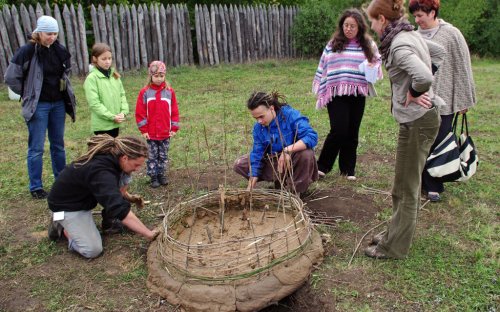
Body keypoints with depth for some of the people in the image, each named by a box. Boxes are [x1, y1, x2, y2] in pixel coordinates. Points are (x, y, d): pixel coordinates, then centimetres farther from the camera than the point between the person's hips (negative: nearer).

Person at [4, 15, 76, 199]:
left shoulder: (59, 50, 2)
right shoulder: (27, 51, -13)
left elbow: (66, 71, 21)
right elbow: (11, 77, -9)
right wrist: (28, 95, -2)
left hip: (58, 104, 5)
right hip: (38, 106, -5)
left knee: (58, 144, 14)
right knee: (36, 148, 1)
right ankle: (36, 187, 13)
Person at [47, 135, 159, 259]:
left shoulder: (110, 155, -13)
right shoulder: (101, 172, -38)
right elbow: (121, 210, -44)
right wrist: (149, 234, -40)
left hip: (84, 197, 9)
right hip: (67, 204, -8)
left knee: (124, 175, -5)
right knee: (93, 250, -17)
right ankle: (62, 227, 5)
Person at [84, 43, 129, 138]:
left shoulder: (114, 75, 8)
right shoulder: (92, 78, -11)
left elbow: (122, 94, 11)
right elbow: (94, 103, -16)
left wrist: (124, 111, -5)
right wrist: (112, 117, -18)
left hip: (115, 123, 6)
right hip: (102, 125, -6)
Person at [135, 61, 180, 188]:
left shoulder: (169, 91, 1)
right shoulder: (145, 92, -4)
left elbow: (174, 111, 4)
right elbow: (140, 112, -3)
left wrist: (174, 128, 1)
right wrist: (144, 129, -5)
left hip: (165, 133, 2)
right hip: (151, 133, -1)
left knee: (163, 156, 12)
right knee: (152, 156, 7)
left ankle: (162, 175, 25)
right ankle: (153, 177, 17)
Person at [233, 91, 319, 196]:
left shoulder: (290, 115, -23)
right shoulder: (258, 128, -9)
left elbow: (312, 137, -33)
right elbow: (256, 155, -10)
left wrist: (288, 150, -44)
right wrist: (250, 189, -16)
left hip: (293, 161, -4)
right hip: (273, 163, 5)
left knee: (307, 154, -38)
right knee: (239, 164, -7)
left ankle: (295, 190, -12)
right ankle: (281, 180, -1)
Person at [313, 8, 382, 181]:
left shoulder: (368, 45, 6)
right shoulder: (333, 43, 4)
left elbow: (377, 63, 15)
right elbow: (323, 67, 7)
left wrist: (374, 67, -9)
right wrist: (320, 90, 5)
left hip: (357, 95, 2)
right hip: (336, 94, -2)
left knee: (352, 133, 8)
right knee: (339, 130, -10)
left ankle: (348, 169, 20)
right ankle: (322, 165, 6)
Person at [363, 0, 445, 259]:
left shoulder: (399, 45, -21)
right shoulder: (411, 35, 8)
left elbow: (423, 77, -37)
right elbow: (438, 52, 24)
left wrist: (413, 93, -16)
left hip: (417, 122, -10)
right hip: (420, 119, 10)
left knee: (406, 189, 3)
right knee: (408, 184, 20)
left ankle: (395, 247, 18)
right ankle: (396, 233, 36)